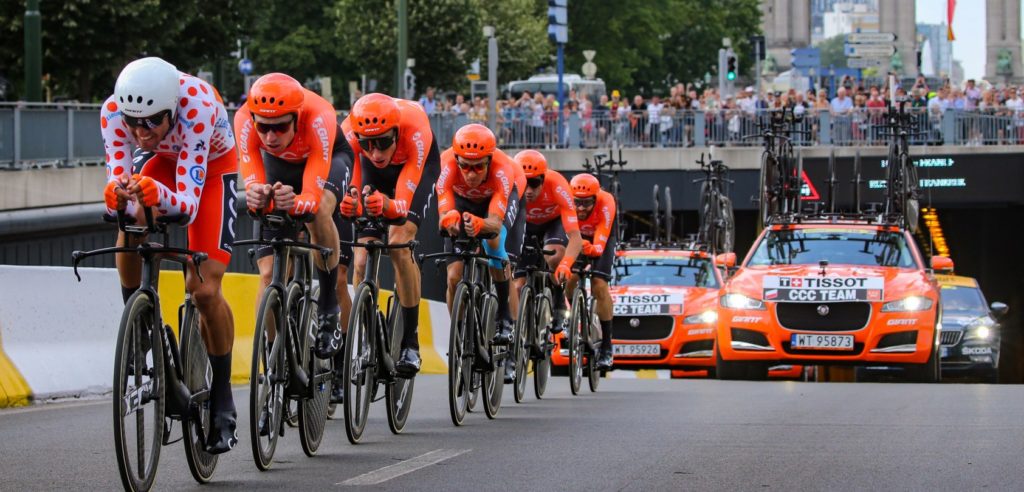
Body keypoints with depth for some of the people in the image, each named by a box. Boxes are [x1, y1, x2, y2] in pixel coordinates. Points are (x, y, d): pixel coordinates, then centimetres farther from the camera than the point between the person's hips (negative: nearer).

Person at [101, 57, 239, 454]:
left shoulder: (197, 108, -41)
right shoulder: (114, 111, -32)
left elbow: (188, 204, -44)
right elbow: (119, 185, -31)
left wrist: (159, 196, -64)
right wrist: (117, 198, -54)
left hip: (213, 166, -3)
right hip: (163, 160, 3)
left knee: (206, 291, -13)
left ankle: (221, 402, 4)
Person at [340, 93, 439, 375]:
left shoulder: (415, 130, -43)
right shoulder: (349, 132, -37)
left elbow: (403, 203, -45)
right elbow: (349, 182, -34)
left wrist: (387, 205, -68)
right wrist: (350, 202, -58)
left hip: (417, 164, -3)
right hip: (374, 172, 3)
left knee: (399, 244, -24)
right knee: (362, 260, -10)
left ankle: (411, 342, -15)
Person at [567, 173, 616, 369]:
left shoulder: (606, 203, -39)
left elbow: (600, 245, -44)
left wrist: (592, 249, -66)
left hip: (601, 237, -2)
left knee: (599, 286, -16)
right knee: (568, 280, -18)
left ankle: (606, 347, -10)